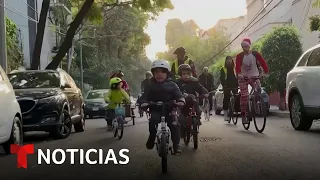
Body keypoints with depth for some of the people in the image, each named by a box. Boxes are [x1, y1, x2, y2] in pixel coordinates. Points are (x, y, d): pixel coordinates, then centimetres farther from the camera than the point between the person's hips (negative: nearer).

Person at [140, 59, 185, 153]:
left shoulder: (172, 85, 2)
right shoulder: (151, 85, 4)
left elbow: (178, 94, -4)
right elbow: (145, 95, -1)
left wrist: (181, 101, -27)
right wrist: (144, 102, -23)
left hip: (169, 109, 1)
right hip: (155, 109, 0)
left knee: (175, 125, -13)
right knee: (153, 120, -29)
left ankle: (176, 144, 3)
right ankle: (152, 137, -4)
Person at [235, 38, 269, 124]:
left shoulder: (255, 54, -3)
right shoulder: (239, 56, -6)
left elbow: (263, 62, -12)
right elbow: (237, 66, -20)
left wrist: (266, 72, -29)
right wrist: (238, 74, -41)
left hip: (254, 76, 1)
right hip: (243, 77, -1)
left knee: (259, 88, -26)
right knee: (244, 96, -11)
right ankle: (243, 116, -5)